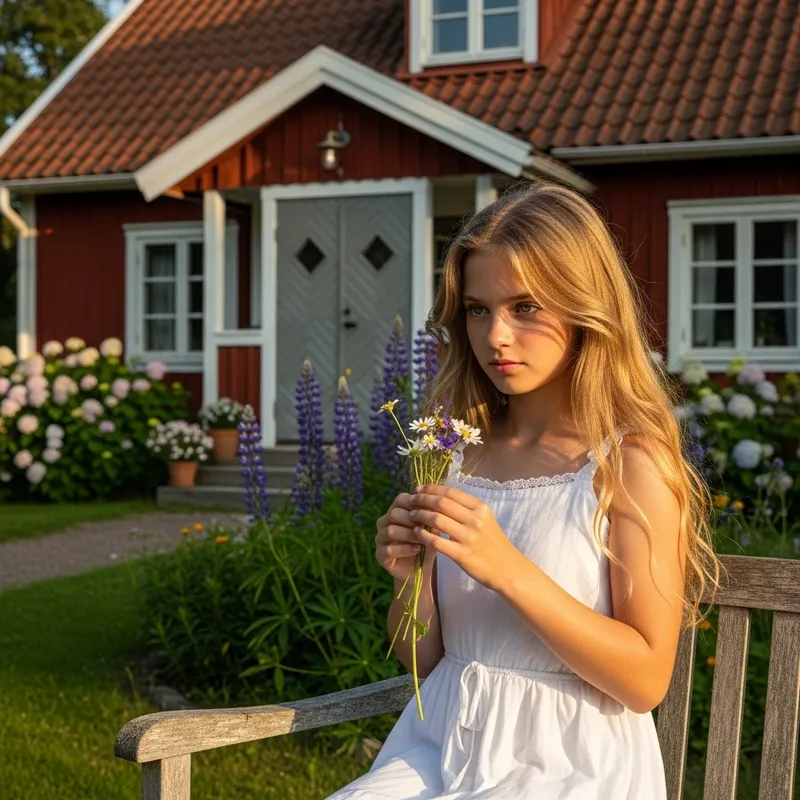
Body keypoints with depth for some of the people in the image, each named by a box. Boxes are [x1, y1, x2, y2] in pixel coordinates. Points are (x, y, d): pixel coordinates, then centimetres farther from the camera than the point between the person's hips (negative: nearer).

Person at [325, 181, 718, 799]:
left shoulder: (631, 459, -9)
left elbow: (646, 680, -13)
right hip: (443, 746, 5)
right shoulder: (459, 451, 5)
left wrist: (507, 569, -22)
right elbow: (423, 658, 11)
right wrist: (411, 579, -10)